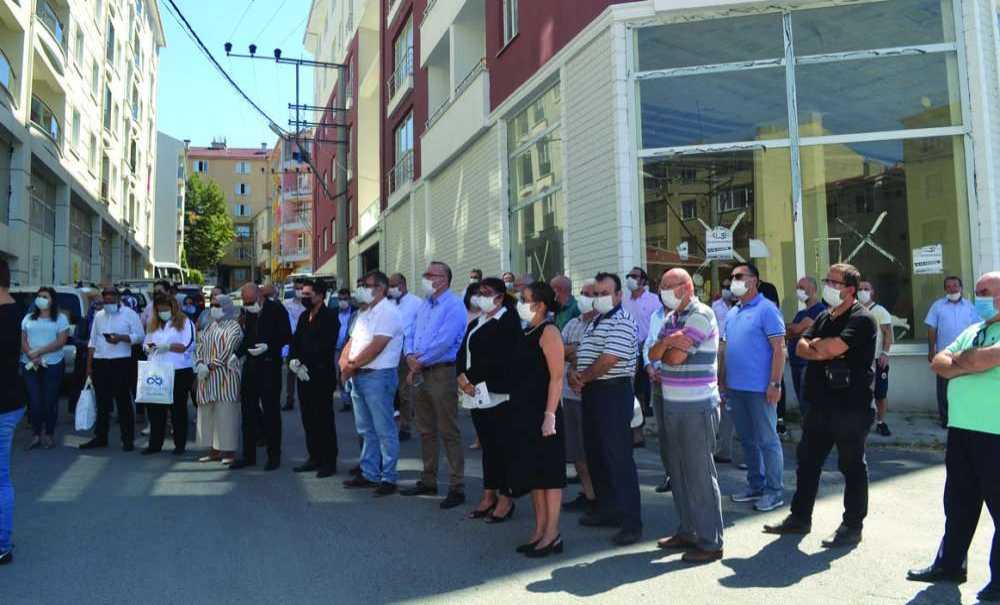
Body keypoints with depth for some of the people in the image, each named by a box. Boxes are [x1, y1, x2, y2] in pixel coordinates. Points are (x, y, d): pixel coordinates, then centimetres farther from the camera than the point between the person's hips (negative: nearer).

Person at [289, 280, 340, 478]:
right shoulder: (304, 316, 15)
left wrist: (306, 365, -15)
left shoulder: (329, 317, -9)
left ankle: (329, 461, 6)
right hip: (304, 374, 7)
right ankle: (314, 458, 21)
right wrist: (294, 360, -4)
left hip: (321, 375, -7)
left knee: (324, 418, -2)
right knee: (308, 418, 11)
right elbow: (295, 341, 14)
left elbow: (326, 347, -16)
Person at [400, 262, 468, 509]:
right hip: (420, 374, 8)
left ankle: (457, 487, 3)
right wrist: (410, 356, -5)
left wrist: (419, 362, -12)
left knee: (449, 433, -4)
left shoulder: (453, 306, -11)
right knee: (426, 431, 16)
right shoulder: (424, 305, 15)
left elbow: (444, 342, -20)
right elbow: (412, 334, 15)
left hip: (442, 373, -8)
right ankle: (428, 480, 28)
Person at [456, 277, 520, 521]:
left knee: (501, 445, -3)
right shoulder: (475, 323, 20)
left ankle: (505, 499, 6)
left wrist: (472, 378, -13)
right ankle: (489, 495, 18)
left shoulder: (508, 321, -6)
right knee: (486, 445, 11)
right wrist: (462, 377, -4)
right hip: (476, 394, 7)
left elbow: (500, 359, -16)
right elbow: (462, 353, 15)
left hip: (498, 393, -7)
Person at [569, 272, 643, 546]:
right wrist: (574, 374, -3)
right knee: (595, 455, 16)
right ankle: (607, 510, 28)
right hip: (592, 392, 10)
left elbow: (608, 360, -20)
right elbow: (581, 353, 18)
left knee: (619, 457, -7)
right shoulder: (595, 322, 18)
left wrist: (583, 378, -8)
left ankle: (632, 522, 0)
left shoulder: (622, 322, -12)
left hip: (614, 392, -10)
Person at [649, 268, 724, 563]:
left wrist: (665, 349, 2)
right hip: (673, 405, 9)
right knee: (679, 472, 15)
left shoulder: (701, 315, -13)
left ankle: (710, 542, 7)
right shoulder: (671, 318, 14)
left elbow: (675, 357, -18)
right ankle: (687, 531, 27)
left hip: (697, 407, -9)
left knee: (700, 474, -3)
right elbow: (653, 353, 8)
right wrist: (666, 342, -11)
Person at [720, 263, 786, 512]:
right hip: (735, 388, 8)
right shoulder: (731, 313, 13)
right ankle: (756, 485, 27)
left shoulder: (766, 309, -9)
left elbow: (779, 349, -14)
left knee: (767, 440, 2)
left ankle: (774, 490, 13)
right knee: (747, 440, 15)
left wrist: (775, 384, -18)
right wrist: (722, 380, 14)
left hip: (759, 388, -8)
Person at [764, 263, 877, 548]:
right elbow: (801, 347, 7)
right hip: (821, 404, 8)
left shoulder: (861, 319, -11)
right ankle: (800, 517, 25)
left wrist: (815, 344, -4)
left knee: (851, 465, 4)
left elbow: (833, 347, -23)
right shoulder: (824, 317, 15)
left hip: (851, 407, -8)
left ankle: (852, 526, 16)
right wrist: (823, 351, -12)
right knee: (807, 460, 13)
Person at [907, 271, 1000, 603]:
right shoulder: (972, 331, 16)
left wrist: (957, 361, -3)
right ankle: (949, 564, 27)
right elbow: (938, 363, 11)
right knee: (958, 501, 15)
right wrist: (971, 364, -8)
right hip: (962, 427, 8)